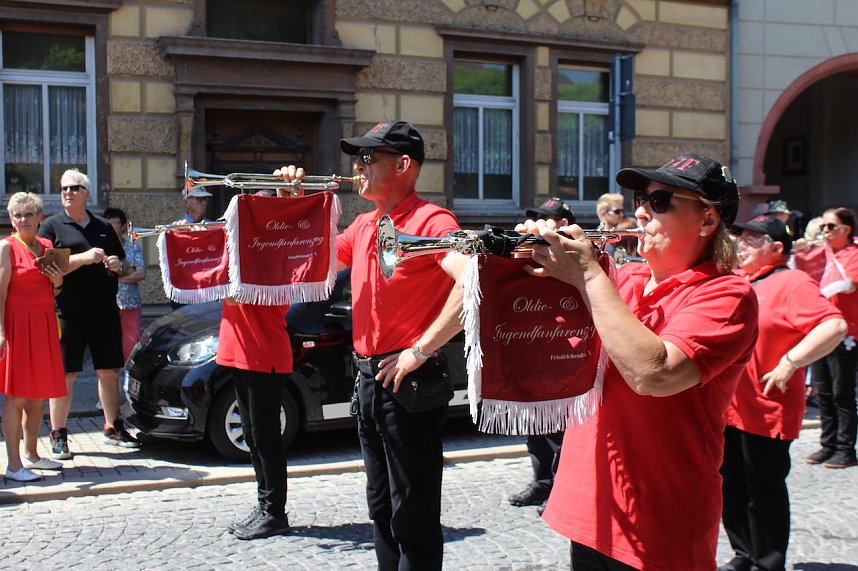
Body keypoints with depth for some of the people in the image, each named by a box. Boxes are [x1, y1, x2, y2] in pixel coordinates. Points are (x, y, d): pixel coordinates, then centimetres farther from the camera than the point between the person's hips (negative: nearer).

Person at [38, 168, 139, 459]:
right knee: (65, 375, -2)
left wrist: (118, 265, -1)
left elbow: (125, 268, 23)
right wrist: (83, 258, -19)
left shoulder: (103, 227, 16)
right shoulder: (52, 226, 3)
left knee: (109, 371, 9)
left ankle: (112, 428, 21)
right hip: (68, 312, -4)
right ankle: (58, 435, 7)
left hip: (105, 311, 4)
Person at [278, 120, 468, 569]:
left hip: (408, 382, -9)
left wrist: (420, 350, -26)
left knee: (413, 518, -1)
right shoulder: (364, 226, 13)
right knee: (382, 510, 19)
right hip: (368, 380, 9)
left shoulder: (430, 221, -14)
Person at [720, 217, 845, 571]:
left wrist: (789, 363, -24)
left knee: (764, 494, 4)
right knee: (732, 489, 15)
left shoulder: (792, 282, -11)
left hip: (765, 411, -8)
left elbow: (835, 326, -24)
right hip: (728, 408, 8)